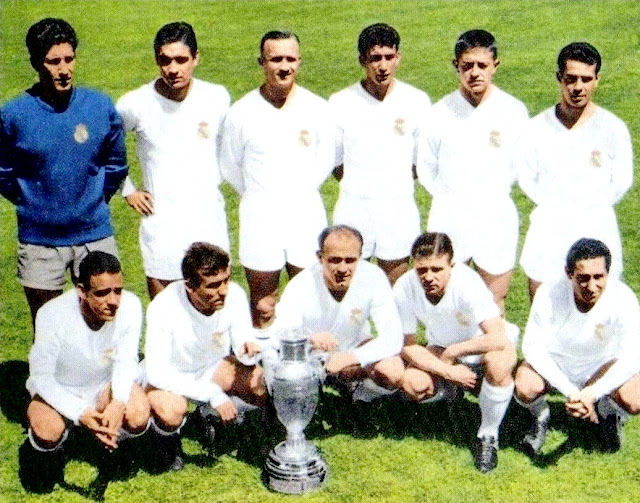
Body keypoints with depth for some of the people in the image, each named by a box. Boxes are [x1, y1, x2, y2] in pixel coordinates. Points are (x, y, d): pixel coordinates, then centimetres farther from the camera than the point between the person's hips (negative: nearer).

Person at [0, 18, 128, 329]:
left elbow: (116, 165, 10)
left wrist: (93, 201, 9)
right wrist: (33, 206, 7)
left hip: (95, 235, 1)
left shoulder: (101, 107, -5)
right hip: (39, 242, -1)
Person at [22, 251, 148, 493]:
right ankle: (49, 450, 8)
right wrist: (80, 415, -36)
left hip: (106, 385, 2)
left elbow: (126, 361, -11)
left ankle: (114, 443, 10)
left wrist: (118, 402, -31)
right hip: (58, 391, -2)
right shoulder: (53, 315, -30)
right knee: (48, 430, -33)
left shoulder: (130, 306, -24)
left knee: (138, 415, -28)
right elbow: (41, 377, -22)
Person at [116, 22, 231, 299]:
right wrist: (127, 190, 4)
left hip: (210, 222, 2)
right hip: (161, 226, -1)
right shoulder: (136, 104, -9)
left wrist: (214, 181, 10)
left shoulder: (218, 98, -3)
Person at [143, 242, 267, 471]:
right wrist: (212, 394, -36)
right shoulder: (163, 308, -32)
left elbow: (242, 343, -8)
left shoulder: (234, 295, -21)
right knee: (171, 412, -36)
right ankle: (167, 435, 4)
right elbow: (157, 373, -30)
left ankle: (210, 414, 10)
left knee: (262, 388, -21)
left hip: (216, 366, 4)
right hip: (171, 376, -4)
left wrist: (248, 349, -34)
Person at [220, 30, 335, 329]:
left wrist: (299, 193, 12)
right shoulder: (242, 113, -4)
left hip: (307, 216, 1)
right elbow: (229, 167, 8)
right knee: (262, 304, 6)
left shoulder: (317, 109, -1)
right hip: (260, 218, -1)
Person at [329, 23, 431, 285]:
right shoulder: (341, 103, -3)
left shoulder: (417, 102, 0)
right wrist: (360, 185, 1)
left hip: (400, 212, 1)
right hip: (353, 211, -1)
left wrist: (398, 185, 3)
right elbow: (334, 163, 6)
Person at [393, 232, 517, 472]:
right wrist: (449, 372, -24)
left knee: (499, 363, -37)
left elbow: (499, 339, -40)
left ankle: (488, 435, -11)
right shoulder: (404, 289, -25)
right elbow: (407, 345, -14)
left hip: (482, 345, -3)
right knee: (412, 384, -23)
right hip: (443, 350, 4)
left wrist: (452, 352, -28)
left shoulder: (468, 283, -34)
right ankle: (450, 390, 15)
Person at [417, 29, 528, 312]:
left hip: (497, 217, 0)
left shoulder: (514, 111, -2)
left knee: (494, 304, 9)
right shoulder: (441, 112, -1)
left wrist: (495, 191, 6)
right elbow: (425, 167, 9)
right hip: (449, 217, 0)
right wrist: (449, 196, 5)